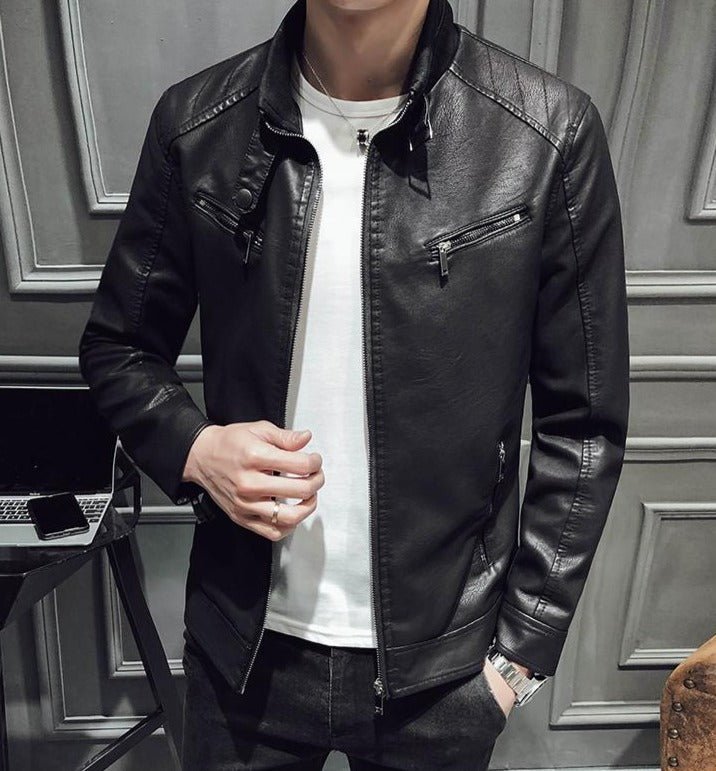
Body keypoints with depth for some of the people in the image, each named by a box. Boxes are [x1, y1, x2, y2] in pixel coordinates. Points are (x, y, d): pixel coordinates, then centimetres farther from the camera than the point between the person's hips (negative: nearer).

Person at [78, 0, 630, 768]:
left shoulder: (551, 133, -13)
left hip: (444, 662, 0)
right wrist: (194, 448, -15)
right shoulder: (195, 121, -8)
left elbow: (583, 425, -6)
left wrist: (525, 647, -5)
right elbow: (116, 346, 4)